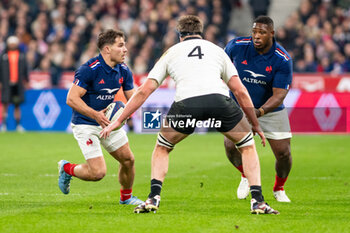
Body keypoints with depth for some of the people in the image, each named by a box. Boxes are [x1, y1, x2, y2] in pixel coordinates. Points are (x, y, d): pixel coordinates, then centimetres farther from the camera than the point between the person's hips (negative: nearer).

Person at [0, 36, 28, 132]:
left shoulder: (21, 56, 9)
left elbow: (25, 69, 12)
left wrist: (26, 81, 8)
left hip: (18, 84, 2)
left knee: (17, 105, 5)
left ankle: (18, 124, 9)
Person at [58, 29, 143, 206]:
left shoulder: (123, 71, -2)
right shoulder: (89, 69, -23)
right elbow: (71, 99, -25)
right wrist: (95, 115, -33)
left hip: (108, 120, 7)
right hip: (85, 124, -7)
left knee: (128, 159, 5)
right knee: (98, 172, -13)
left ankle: (126, 197, 30)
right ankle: (67, 169, 16)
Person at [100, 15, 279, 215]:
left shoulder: (171, 53, 29)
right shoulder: (216, 50, 30)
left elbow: (144, 91, 23)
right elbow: (240, 91, 24)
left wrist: (118, 121, 28)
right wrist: (256, 125, 32)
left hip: (186, 102, 0)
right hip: (218, 98, 0)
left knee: (162, 148, 27)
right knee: (248, 145, 23)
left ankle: (154, 198, 10)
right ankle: (257, 201, 9)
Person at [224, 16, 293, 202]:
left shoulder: (283, 60, -21)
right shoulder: (237, 46, -16)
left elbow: (279, 95, -24)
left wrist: (259, 112, -40)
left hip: (271, 110, -1)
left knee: (283, 153, -8)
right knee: (231, 146, -17)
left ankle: (279, 189, 25)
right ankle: (246, 175, 18)